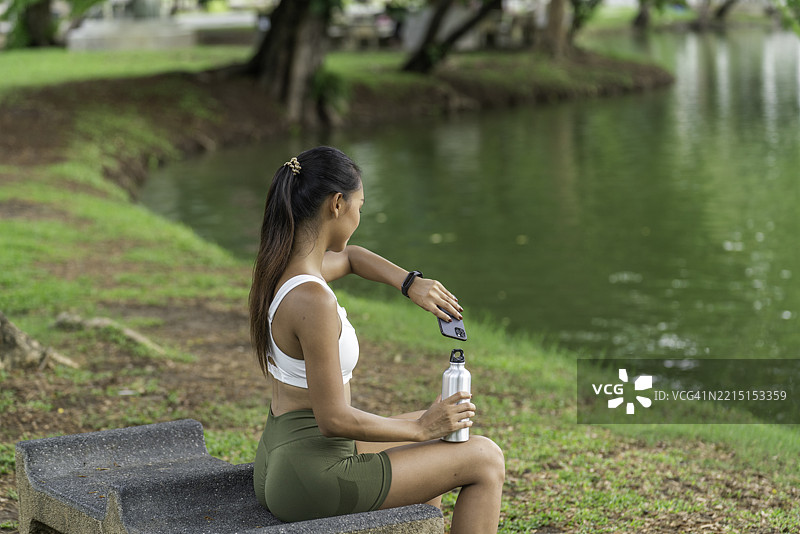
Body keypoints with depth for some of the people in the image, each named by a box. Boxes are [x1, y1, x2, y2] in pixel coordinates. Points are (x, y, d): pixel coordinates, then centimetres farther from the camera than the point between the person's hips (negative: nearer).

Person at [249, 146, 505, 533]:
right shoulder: (313, 300, -25)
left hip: (280, 461, 10)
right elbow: (333, 419, -24)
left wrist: (409, 283, 7)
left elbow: (349, 257, 25)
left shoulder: (278, 268, 3)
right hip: (313, 479, -10)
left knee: (427, 426, 31)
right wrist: (422, 429, -11)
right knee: (486, 459, 3)